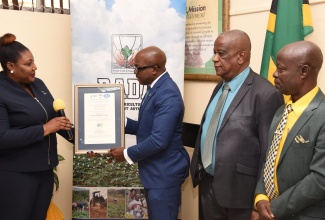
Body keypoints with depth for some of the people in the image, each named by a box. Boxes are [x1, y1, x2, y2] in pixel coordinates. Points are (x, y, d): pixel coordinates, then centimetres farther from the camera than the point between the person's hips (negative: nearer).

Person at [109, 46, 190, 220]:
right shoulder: (157, 88, 10)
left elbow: (158, 140, -28)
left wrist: (128, 154, -16)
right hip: (155, 172, 10)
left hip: (164, 174, -10)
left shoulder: (167, 95, -24)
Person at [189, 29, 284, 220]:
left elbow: (268, 152, -17)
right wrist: (199, 170, 13)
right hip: (208, 184, 8)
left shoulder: (265, 94, -18)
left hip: (239, 189, -7)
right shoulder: (220, 87, 10)